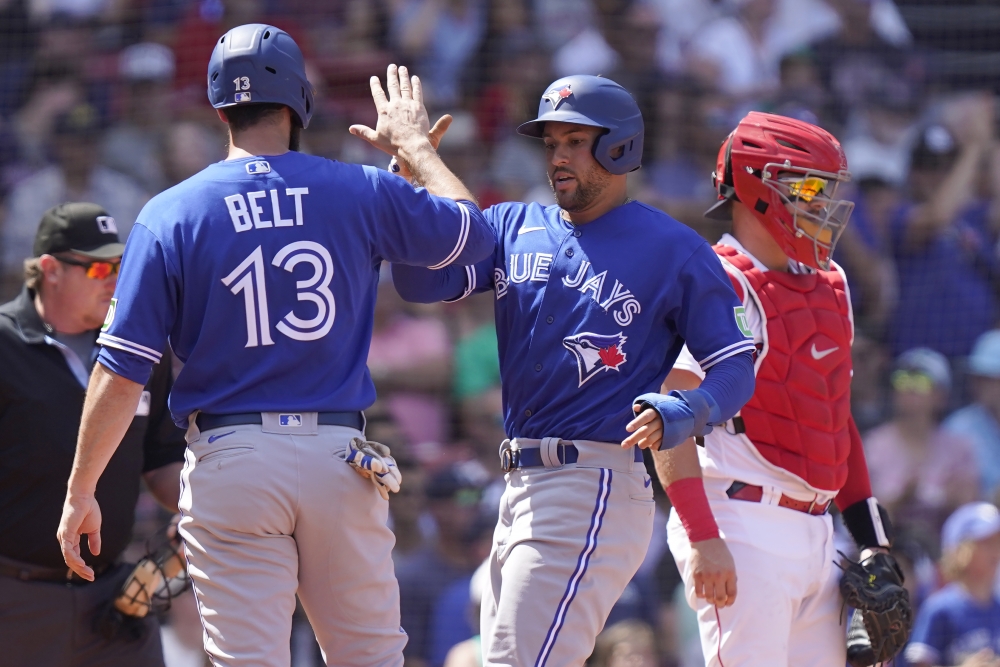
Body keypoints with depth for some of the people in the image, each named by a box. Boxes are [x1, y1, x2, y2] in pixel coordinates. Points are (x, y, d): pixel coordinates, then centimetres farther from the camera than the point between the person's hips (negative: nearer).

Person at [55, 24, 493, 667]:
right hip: (339, 458, 1)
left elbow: (121, 373, -5)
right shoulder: (362, 192, 1)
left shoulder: (169, 216, -2)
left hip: (230, 462, -1)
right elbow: (472, 231, 17)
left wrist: (81, 492, 3)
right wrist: (414, 144, 32)